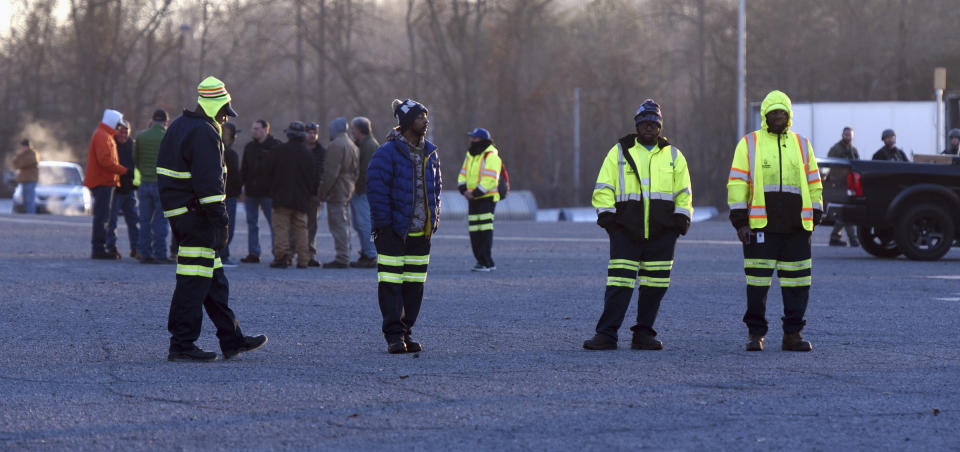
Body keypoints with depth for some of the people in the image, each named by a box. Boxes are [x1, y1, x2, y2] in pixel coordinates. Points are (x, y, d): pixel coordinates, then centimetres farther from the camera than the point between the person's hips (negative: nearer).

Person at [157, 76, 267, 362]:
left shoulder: (178, 127, 17)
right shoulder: (205, 134, -16)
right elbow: (209, 183, -22)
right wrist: (221, 222, -20)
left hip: (178, 214, 10)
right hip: (196, 217, -10)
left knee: (214, 280, 14)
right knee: (194, 282, -7)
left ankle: (232, 340, 19)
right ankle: (181, 346, -5)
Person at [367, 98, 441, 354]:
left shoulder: (430, 153, 11)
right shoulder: (387, 153, -10)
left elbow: (436, 187, 20)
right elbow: (376, 189, -11)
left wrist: (433, 221, 11)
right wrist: (383, 223, -14)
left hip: (421, 232, 6)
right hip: (393, 231, -6)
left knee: (414, 285, 7)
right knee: (390, 284, -7)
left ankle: (405, 332, 15)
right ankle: (394, 335, -4)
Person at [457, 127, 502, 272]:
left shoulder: (491, 156, -10)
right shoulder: (470, 155, 16)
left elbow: (490, 180, -18)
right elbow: (463, 175, 15)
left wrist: (475, 194, -21)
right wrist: (464, 190, -4)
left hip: (487, 198, -8)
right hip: (473, 199, 8)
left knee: (485, 231, -11)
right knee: (474, 232, 6)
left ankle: (485, 262, -11)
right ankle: (488, 263, 12)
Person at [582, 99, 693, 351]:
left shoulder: (673, 155, 13)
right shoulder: (620, 152, 8)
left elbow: (684, 193, 15)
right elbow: (603, 189, 7)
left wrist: (681, 218, 3)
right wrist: (606, 215, -4)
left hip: (662, 232, 2)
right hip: (626, 230, -2)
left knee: (655, 285, 3)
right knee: (619, 283, -8)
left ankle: (644, 334, 11)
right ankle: (606, 335, -9)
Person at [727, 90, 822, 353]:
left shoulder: (802, 145, 14)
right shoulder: (749, 144, 5)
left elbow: (814, 183, 17)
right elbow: (737, 183, 1)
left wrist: (815, 217, 9)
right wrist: (740, 221, -6)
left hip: (796, 227, 3)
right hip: (760, 227, -3)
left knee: (797, 280, 2)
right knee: (758, 280, -3)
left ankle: (792, 335, 9)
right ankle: (756, 334, 4)